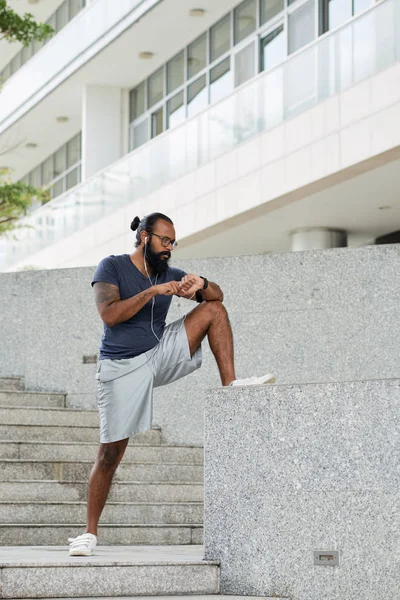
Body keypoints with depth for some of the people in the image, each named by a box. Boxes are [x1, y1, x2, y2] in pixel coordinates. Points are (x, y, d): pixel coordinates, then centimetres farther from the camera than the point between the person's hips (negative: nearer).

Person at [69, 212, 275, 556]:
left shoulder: (168, 274, 9)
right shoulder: (112, 267, -5)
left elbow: (217, 295, 8)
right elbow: (109, 314, -19)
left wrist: (201, 285, -14)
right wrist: (152, 291, -24)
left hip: (160, 355, 5)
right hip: (123, 368, -5)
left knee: (214, 310, -6)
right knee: (110, 454, -6)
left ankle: (230, 383, -13)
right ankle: (90, 532, 3)